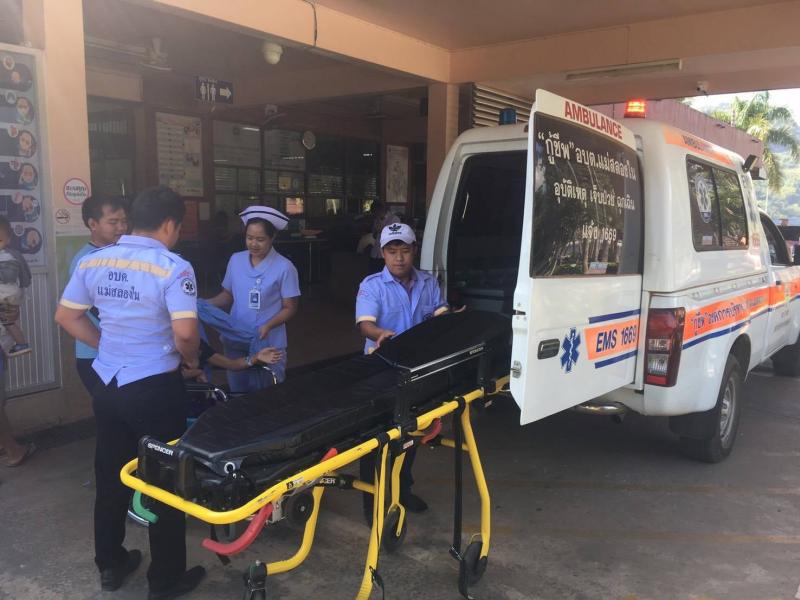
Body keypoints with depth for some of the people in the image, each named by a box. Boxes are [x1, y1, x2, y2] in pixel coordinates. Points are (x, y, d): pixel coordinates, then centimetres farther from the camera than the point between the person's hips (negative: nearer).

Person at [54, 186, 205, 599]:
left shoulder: (93, 262, 1)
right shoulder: (174, 267, -18)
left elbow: (66, 316, 8)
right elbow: (185, 332, -25)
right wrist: (191, 360, -5)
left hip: (108, 385, 6)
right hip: (155, 388, -6)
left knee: (110, 476, 20)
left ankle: (110, 565, 37)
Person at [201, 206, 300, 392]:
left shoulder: (284, 267, -12)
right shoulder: (235, 260, 1)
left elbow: (289, 308, -9)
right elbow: (227, 295, 11)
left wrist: (268, 326, -24)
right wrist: (206, 304, -7)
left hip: (268, 344, -4)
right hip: (234, 341, 4)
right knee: (237, 393, 18)